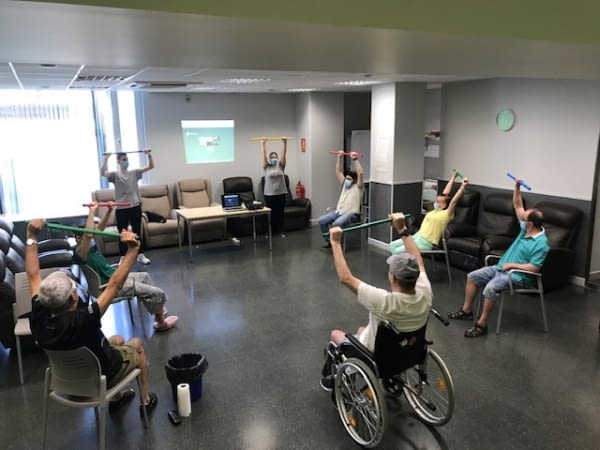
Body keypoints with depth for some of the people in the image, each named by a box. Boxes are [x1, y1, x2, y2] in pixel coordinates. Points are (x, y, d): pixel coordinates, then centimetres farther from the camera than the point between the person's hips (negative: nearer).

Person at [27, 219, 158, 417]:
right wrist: (132, 249, -40)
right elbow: (114, 285, -41)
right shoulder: (82, 321, -42)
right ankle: (147, 400, 32)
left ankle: (116, 397, 37)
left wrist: (32, 236, -9)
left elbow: (33, 275, -14)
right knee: (136, 344, 21)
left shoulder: (38, 319, -25)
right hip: (101, 376, -5)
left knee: (118, 340, 28)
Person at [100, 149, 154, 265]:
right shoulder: (115, 175, 0)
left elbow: (151, 166, 1)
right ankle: (123, 258, 13)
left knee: (137, 233, 11)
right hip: (121, 209, -2)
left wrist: (149, 155, -12)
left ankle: (140, 255, 20)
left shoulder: (134, 173, 7)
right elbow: (103, 173, -20)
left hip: (135, 207, 2)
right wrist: (106, 159, -27)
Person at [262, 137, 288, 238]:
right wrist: (263, 143, -3)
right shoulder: (266, 167, 2)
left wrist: (284, 142, -5)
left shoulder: (280, 166, 5)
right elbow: (263, 153, -2)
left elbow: (283, 153, -1)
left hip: (281, 193, 2)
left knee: (280, 213, 8)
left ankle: (280, 231, 18)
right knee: (270, 213, 5)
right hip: (269, 194, -2)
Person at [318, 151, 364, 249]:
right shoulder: (345, 184, 17)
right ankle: (329, 241, 1)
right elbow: (338, 171, 19)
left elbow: (361, 173, -19)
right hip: (339, 211, 7)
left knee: (337, 223, -35)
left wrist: (355, 159, -19)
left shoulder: (358, 186, -2)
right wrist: (340, 157, 11)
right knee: (322, 220, -11)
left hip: (351, 214, -7)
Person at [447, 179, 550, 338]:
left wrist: (512, 265, -17)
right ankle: (466, 311, 9)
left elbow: (534, 268, -24)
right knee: (472, 276, 3)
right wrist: (517, 187, -2)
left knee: (490, 288, -34)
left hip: (517, 275, -9)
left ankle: (482, 325, -23)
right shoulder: (526, 229, 4)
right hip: (501, 268, 10)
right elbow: (518, 206, 10)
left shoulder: (541, 243, -20)